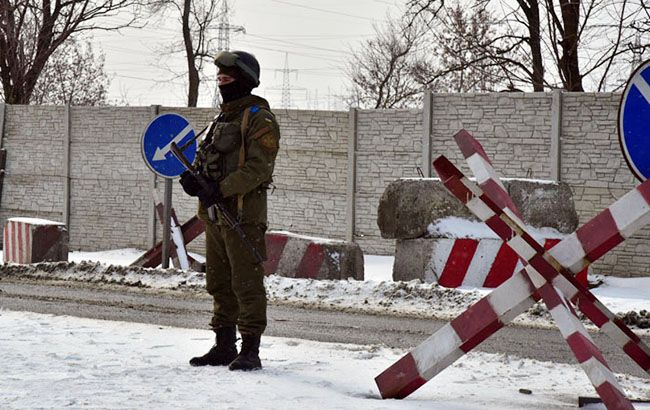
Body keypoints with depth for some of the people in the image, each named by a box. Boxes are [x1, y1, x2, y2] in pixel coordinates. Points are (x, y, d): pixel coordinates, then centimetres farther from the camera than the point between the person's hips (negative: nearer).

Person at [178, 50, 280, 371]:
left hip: (243, 214, -9)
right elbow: (206, 158, 23)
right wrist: (192, 176, 0)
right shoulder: (223, 118, 21)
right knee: (219, 284, 14)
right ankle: (224, 347, 22)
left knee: (246, 284, -7)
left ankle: (250, 351, -4)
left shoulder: (259, 118, -8)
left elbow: (258, 168, -18)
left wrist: (220, 189, -26)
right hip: (214, 214, 9)